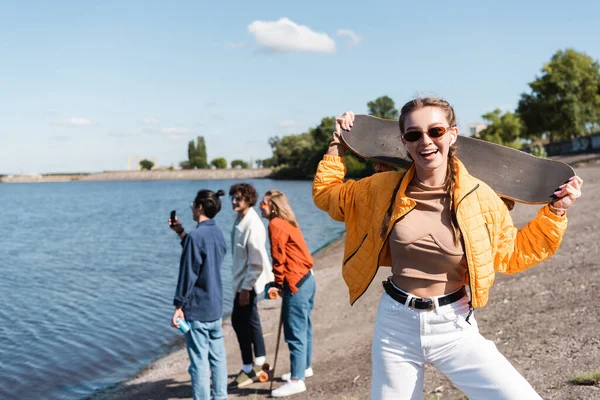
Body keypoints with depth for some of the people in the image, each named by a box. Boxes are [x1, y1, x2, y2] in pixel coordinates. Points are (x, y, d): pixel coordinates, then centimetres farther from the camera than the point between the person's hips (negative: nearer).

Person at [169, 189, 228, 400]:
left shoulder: (195, 236, -17)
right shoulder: (217, 233, 7)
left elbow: (188, 273, -17)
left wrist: (179, 305, -12)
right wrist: (181, 233, 20)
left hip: (197, 310, -8)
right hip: (216, 307, 8)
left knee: (199, 361, -2)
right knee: (218, 356, 14)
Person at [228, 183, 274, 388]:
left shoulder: (252, 225, -22)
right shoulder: (240, 219, 6)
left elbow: (256, 261, -23)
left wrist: (246, 288, -21)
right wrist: (243, 286, 19)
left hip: (248, 281, -10)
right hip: (242, 279, 10)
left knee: (240, 321, -5)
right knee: (249, 320, 18)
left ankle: (248, 369, 7)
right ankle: (259, 362, 32)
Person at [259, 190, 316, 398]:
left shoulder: (276, 225, -13)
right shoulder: (287, 222, 15)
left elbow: (279, 258, -14)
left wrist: (278, 283, -4)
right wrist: (280, 282, 12)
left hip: (296, 285, -10)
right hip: (306, 279, 10)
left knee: (295, 333, -6)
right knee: (304, 328, 20)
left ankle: (297, 381, -2)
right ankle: (304, 368, 32)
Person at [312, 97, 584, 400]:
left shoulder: (478, 197, -6)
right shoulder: (385, 189, -3)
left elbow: (511, 254, 7)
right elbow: (325, 194, 11)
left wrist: (554, 213, -1)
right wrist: (338, 144, 8)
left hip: (452, 326, -1)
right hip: (395, 325, 1)